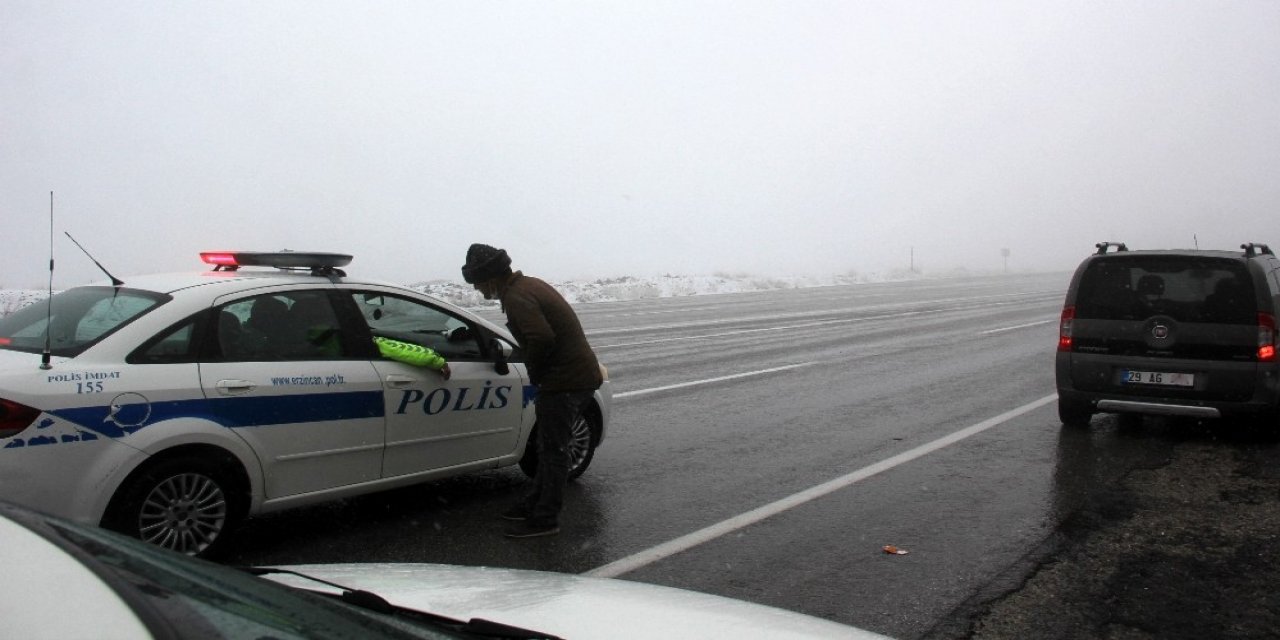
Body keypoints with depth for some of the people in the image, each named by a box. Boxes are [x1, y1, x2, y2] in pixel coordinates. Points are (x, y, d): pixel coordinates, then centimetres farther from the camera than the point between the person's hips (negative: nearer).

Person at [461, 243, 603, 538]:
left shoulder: (516, 298, -18)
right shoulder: (529, 284, 14)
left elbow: (542, 339, -32)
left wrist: (535, 375, -14)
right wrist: (538, 374, 11)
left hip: (566, 379, -10)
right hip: (580, 373, 10)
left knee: (552, 448, -3)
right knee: (549, 444, 19)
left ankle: (545, 519, 4)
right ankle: (537, 503, 30)